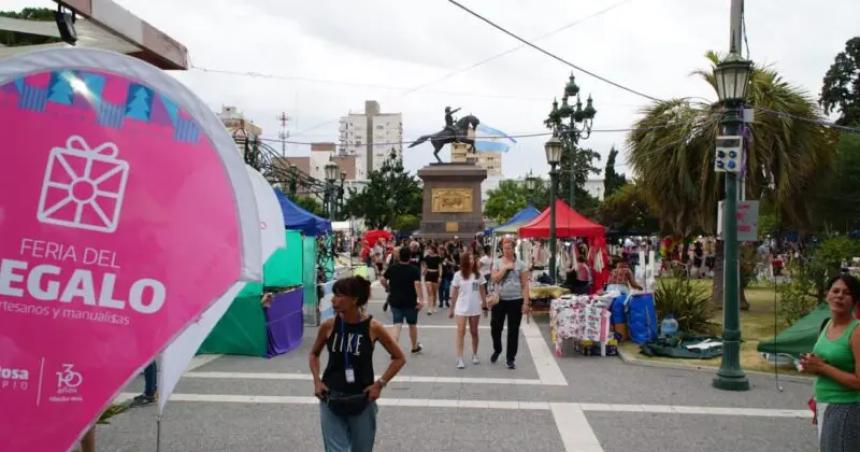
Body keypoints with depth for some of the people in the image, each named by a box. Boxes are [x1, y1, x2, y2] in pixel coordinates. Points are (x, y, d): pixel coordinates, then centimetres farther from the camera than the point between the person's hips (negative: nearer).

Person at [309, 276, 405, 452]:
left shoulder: (373, 327, -12)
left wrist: (380, 384, -8)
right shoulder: (328, 326, -6)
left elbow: (399, 358, 0)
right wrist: (317, 381, 0)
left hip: (362, 401, -1)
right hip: (331, 400, 1)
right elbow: (314, 354, 14)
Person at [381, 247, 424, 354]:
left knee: (397, 325, 0)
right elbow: (417, 284, -19)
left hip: (395, 300, 2)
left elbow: (382, 280, 1)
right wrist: (420, 299, -21)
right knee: (412, 324, 16)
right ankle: (415, 347, 34)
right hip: (410, 301, -2)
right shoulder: (414, 269, -8)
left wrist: (389, 289, 17)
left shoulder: (392, 268, 1)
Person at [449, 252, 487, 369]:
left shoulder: (478, 275, 0)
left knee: (474, 332, 12)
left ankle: (474, 355, 27)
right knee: (461, 332, -7)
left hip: (475, 308, 2)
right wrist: (451, 308, 3)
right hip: (461, 308, -2)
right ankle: (460, 359, -8)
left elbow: (482, 291, 6)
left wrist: (485, 304, 2)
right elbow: (454, 293, 1)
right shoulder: (458, 275, -5)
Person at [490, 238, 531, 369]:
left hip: (516, 301, -1)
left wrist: (526, 302, -7)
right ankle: (497, 350, 34)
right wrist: (505, 268, -15)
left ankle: (511, 358, 13)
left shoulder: (520, 264, 0)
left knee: (513, 331, 2)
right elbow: (494, 280, -8)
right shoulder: (497, 263, 4)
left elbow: (525, 285, -1)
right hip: (499, 300, 1)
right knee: (495, 327, 7)